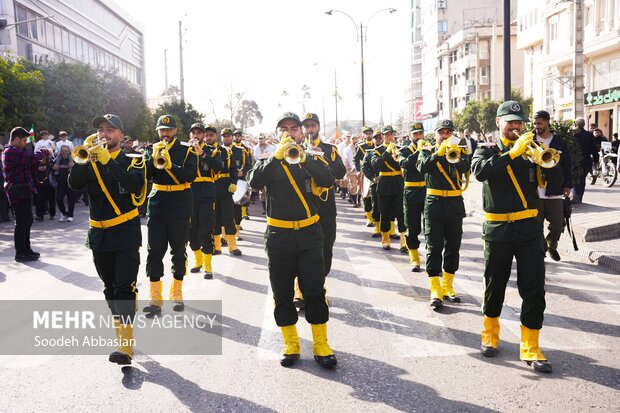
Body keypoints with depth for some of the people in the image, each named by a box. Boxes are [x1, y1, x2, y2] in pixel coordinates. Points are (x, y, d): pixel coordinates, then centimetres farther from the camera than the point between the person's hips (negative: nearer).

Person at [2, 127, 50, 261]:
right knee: (22, 222, -5)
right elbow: (33, 157, -28)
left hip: (22, 191, 11)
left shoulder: (9, 152, 19)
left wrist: (38, 163, 4)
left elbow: (28, 168, 19)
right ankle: (20, 253, 2)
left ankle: (26, 249, 26)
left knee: (27, 221, 17)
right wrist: (45, 151, -10)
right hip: (19, 191, -11)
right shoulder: (14, 151, -16)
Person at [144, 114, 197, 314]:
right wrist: (154, 157, -18)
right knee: (154, 252, -2)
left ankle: (177, 294, 20)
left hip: (179, 208, -2)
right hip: (157, 207, 2)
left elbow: (190, 175, -15)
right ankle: (155, 299, 3)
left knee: (179, 251, 7)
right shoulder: (153, 150, 10)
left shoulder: (186, 152, 0)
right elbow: (144, 175, -3)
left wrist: (169, 164, -28)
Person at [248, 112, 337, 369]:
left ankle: (321, 344, 12)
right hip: (279, 236, 0)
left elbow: (328, 181, -14)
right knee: (282, 293, 7)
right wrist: (276, 156, -26)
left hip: (309, 234, 0)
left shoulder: (310, 159, 6)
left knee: (315, 291, 0)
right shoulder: (270, 162, 5)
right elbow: (254, 181, -16)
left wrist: (303, 158, -26)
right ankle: (290, 344, 20)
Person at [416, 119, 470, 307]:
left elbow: (466, 168, -12)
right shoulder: (427, 152, 7)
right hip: (434, 203, -2)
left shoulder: (458, 151, 9)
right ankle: (435, 291, -6)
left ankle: (447, 287, 19)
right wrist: (439, 152, -24)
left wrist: (457, 156, -30)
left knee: (453, 247, 7)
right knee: (434, 247, -5)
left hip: (455, 204, 2)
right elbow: (422, 167, -15)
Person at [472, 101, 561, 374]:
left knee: (534, 291, -3)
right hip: (498, 230, -1)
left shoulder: (530, 151, 9)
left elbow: (555, 182, 0)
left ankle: (530, 348, 6)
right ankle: (490, 334, 32)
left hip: (529, 228, 1)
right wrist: (513, 153, -27)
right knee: (494, 286, 11)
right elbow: (480, 171, -20)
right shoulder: (487, 151, 4)